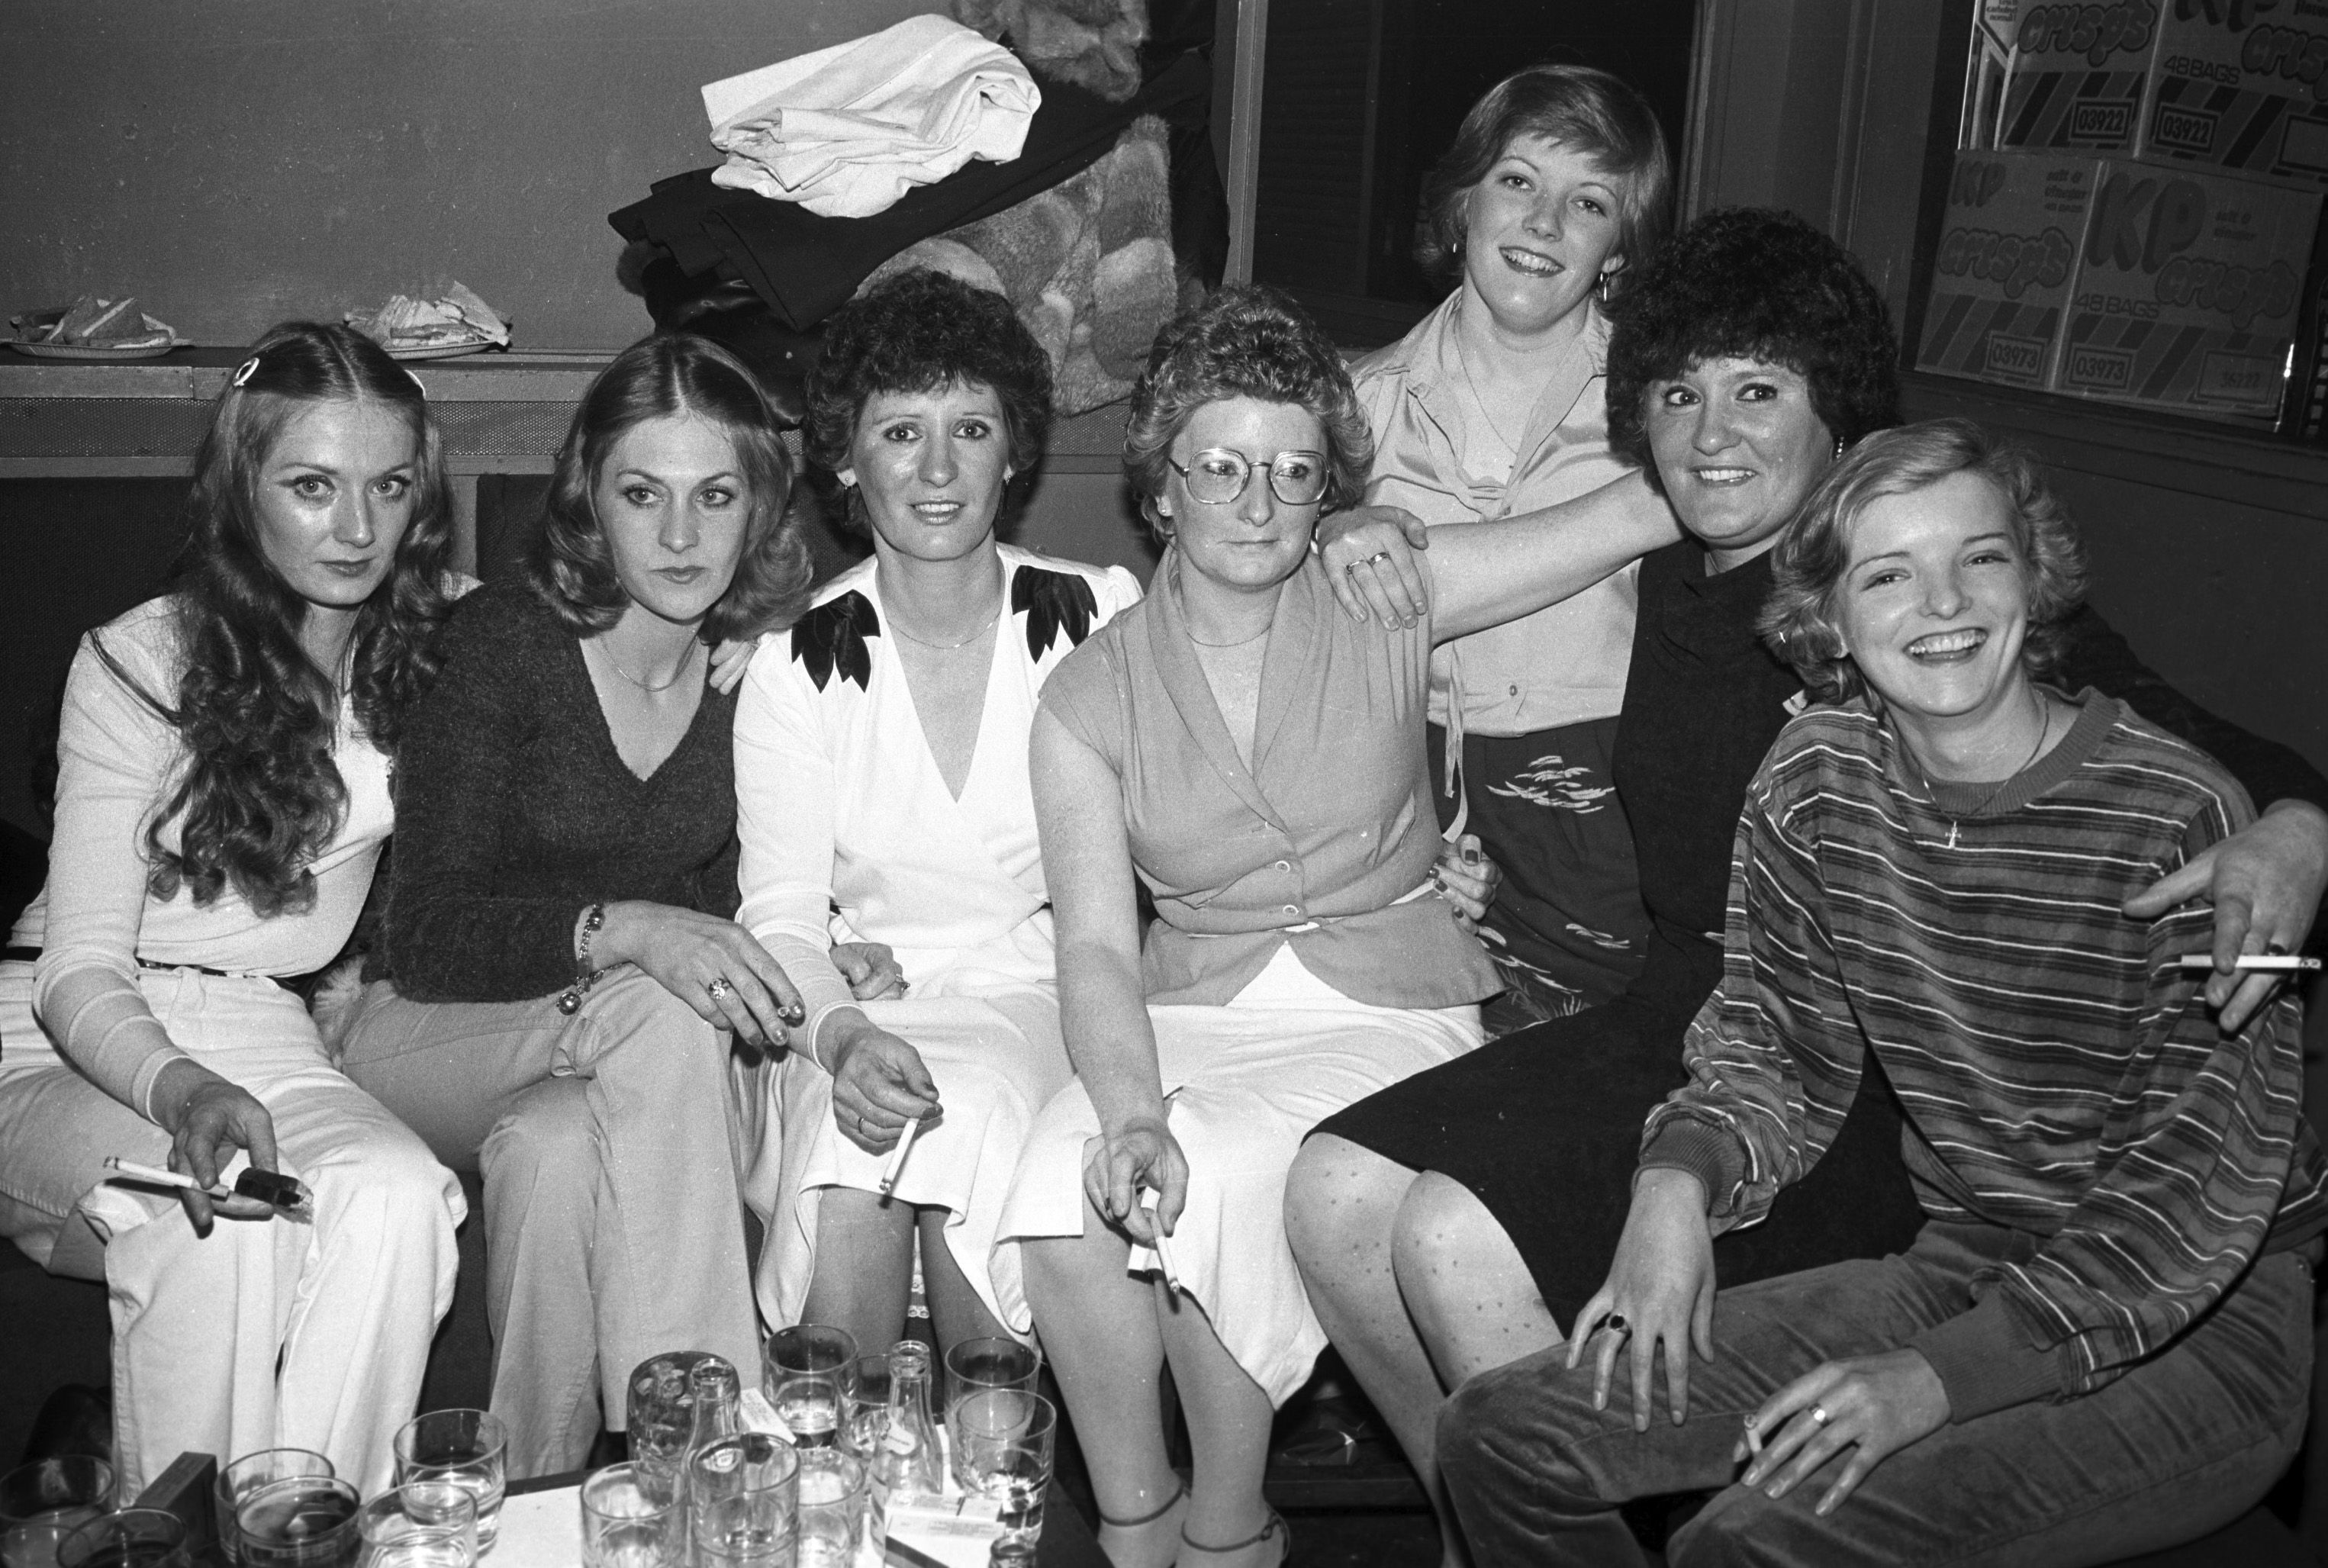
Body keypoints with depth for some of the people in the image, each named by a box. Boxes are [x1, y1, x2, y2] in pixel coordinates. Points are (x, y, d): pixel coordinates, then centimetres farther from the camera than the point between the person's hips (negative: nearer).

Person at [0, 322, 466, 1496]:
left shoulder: (436, 652, 3)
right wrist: (181, 1090, -34)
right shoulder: (138, 663, -9)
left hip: (263, 1039, 3)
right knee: (216, 1221, -33)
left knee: (396, 1193, -29)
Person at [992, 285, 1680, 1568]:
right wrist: (1131, 1109, -25)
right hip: (1190, 1006, 2)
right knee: (1064, 1192, -27)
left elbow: (1640, 511, -3)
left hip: (1386, 1000, -1)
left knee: (1214, 1189, -28)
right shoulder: (1090, 696, 1)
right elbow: (1097, 943, -8)